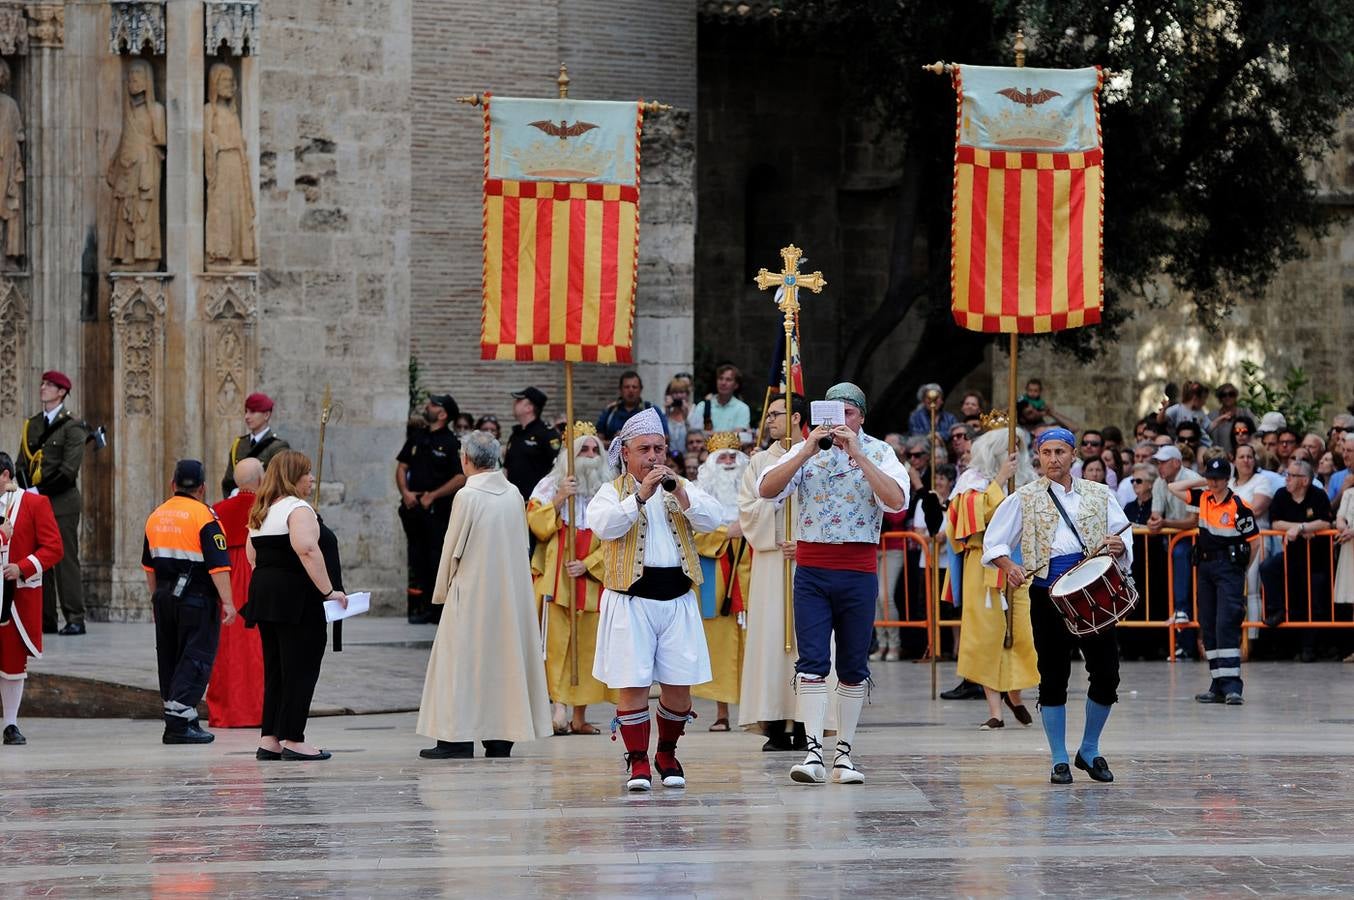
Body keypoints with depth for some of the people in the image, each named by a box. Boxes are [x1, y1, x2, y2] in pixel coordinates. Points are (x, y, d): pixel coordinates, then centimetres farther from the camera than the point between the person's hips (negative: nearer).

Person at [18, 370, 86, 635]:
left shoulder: (71, 427, -3)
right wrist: (25, 491, -1)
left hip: (62, 504, -6)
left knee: (66, 561, -6)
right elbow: (22, 464, 17)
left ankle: (75, 619, -5)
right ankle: (45, 619, 7)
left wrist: (40, 492, -14)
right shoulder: (32, 425, 17)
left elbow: (69, 470, -11)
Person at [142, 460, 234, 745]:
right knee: (196, 658, -4)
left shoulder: (156, 516, 10)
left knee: (170, 658, 14)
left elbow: (149, 565, 17)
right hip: (197, 600, -7)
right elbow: (217, 564, -17)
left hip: (164, 597, 7)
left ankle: (177, 719, 21)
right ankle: (179, 723, -13)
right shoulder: (204, 516, -12)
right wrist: (227, 602, -16)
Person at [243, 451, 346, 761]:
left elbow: (252, 556, 21)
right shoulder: (298, 509, -11)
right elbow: (307, 550, -23)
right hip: (298, 600, -9)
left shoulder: (260, 513, 17)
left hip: (264, 594, 9)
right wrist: (329, 590, -21)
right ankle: (292, 740, -5)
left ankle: (269, 739, 11)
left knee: (275, 670, 12)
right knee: (301, 669, -5)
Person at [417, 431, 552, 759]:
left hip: (472, 590, -6)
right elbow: (521, 544, 10)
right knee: (505, 658, 9)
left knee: (463, 659, 0)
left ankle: (459, 738, -2)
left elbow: (453, 548, -7)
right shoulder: (514, 494, 4)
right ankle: (502, 737, 10)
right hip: (512, 591, 6)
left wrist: (442, 591, 5)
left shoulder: (467, 496, -13)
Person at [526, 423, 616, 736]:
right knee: (557, 642, -11)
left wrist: (587, 564, -8)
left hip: (593, 580, 2)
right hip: (556, 578, -2)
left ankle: (580, 716, 6)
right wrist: (559, 498, -12)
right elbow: (537, 526, -2)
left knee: (587, 645, 1)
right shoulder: (549, 485, 8)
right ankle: (559, 708, -17)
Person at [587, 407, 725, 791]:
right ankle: (638, 761, 3)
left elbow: (713, 519, -2)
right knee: (633, 684, -7)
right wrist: (641, 496, -24)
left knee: (678, 684, 3)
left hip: (678, 599, 3)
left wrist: (680, 493, -16)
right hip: (631, 601, -3)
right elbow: (603, 525, -16)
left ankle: (667, 753, 23)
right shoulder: (612, 492, 4)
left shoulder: (683, 488, 13)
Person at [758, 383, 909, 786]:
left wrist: (858, 455, -19)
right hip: (812, 568, 0)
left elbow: (896, 500, -15)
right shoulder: (805, 451, 6)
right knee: (812, 660, -8)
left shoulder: (878, 453, 3)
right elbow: (767, 489, -8)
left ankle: (844, 752, 13)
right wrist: (807, 452, -17)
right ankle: (813, 752, -12)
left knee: (853, 666, 6)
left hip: (858, 572, 0)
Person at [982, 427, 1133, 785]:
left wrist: (1119, 547, -10)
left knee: (1107, 672, -2)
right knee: (1053, 678, 1)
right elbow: (993, 542, 8)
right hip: (1048, 592, -1)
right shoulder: (1025, 498, 8)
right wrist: (1009, 565, -11)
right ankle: (1059, 759, 10)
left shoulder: (1099, 495, 13)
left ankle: (1089, 750, 17)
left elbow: (1124, 538, 14)